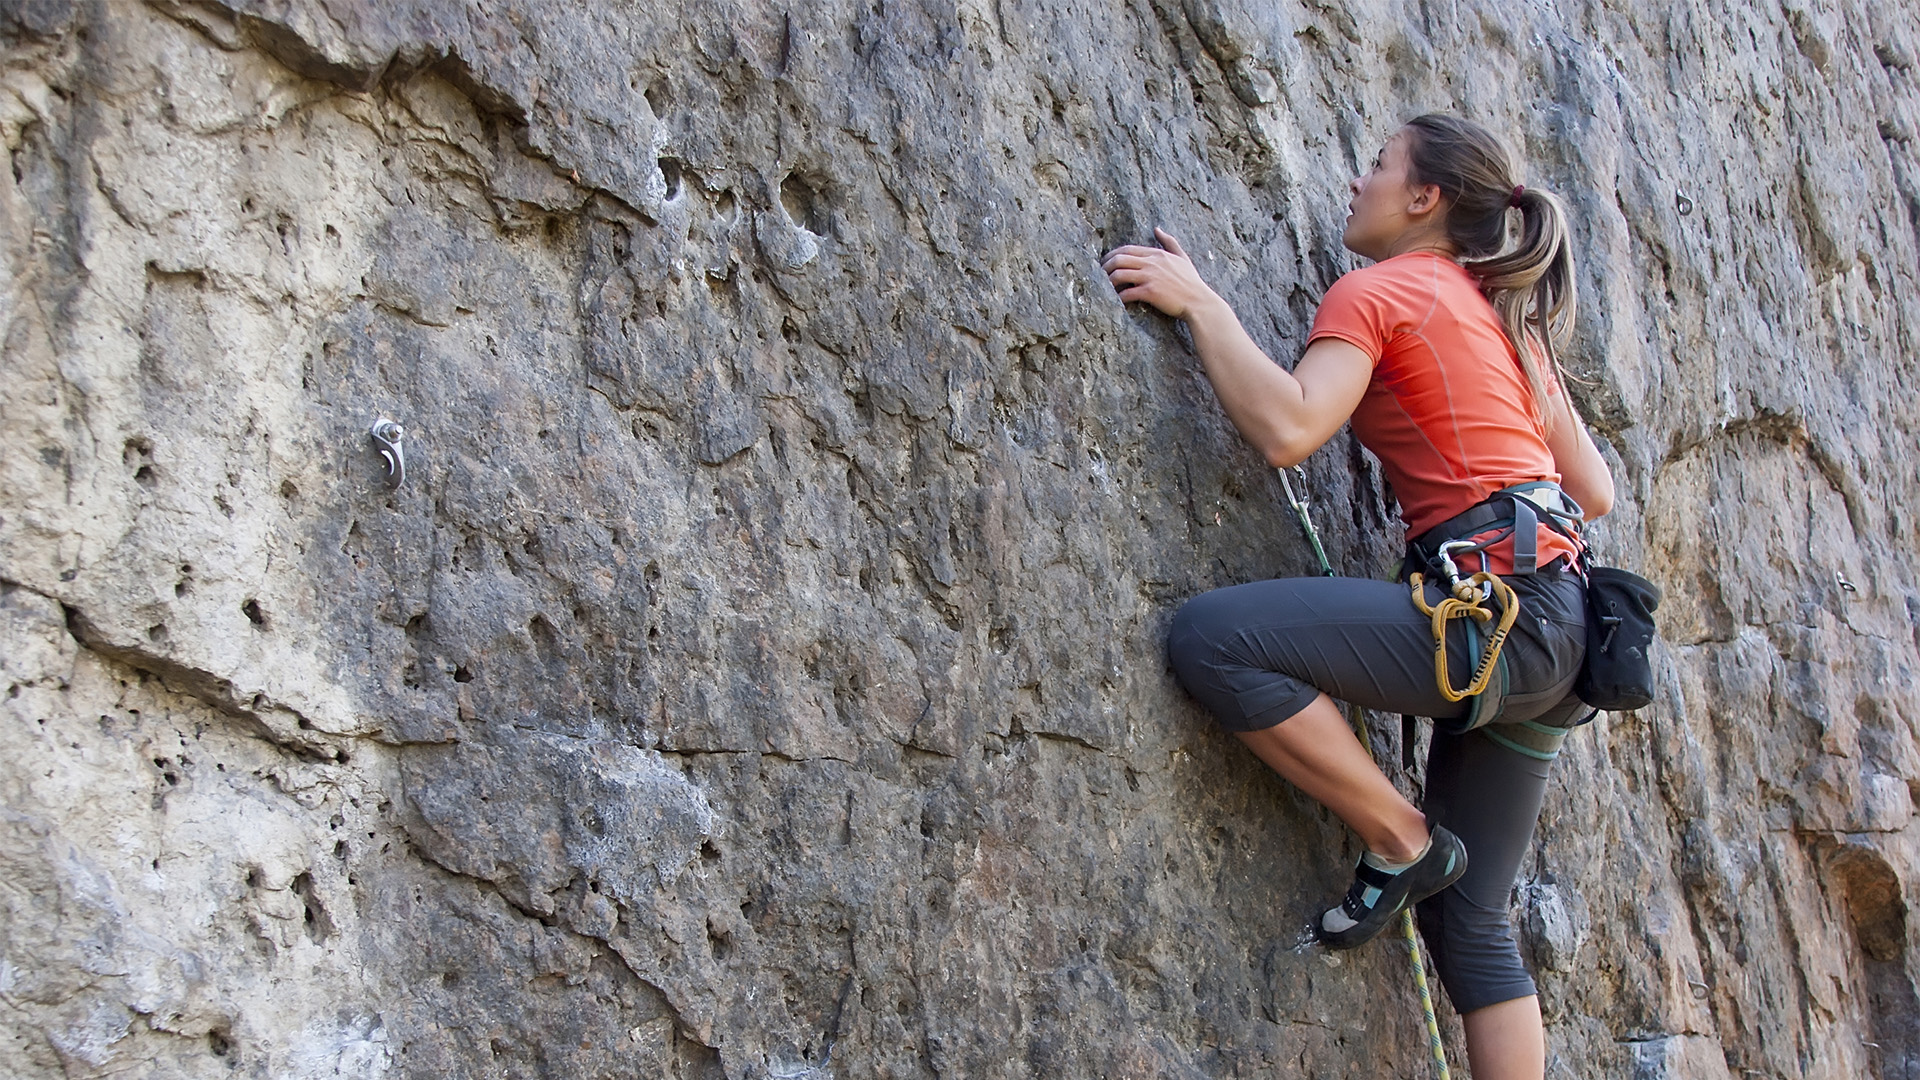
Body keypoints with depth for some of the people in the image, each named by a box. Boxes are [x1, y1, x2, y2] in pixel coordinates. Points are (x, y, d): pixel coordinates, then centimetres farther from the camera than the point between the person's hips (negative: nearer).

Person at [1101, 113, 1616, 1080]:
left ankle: (1401, 843, -7)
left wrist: (1198, 303, -8)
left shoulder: (1377, 290, -1)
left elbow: (1286, 429, -19)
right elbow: (1592, 491, 22)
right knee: (1469, 922, 11)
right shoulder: (1507, 316, 23)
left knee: (1211, 638, -19)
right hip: (1551, 635, 10)